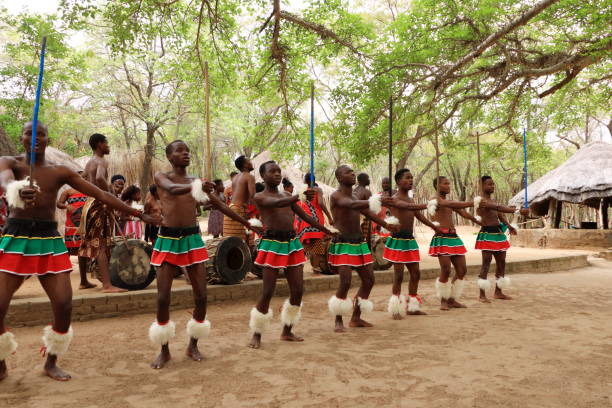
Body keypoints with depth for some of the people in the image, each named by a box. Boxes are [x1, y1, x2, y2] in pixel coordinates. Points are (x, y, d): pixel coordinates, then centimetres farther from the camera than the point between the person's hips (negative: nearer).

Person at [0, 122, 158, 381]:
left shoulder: (60, 172, 8)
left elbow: (101, 195, 5)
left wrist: (139, 214, 2)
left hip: (50, 241, 2)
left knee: (64, 305, -6)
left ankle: (51, 363, 18)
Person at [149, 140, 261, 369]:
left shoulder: (196, 181, 10)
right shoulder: (161, 177, 0)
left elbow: (221, 206, 17)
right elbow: (173, 189, -25)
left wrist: (247, 223, 22)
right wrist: (195, 187, -47)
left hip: (193, 239, 3)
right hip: (168, 240, -3)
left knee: (201, 296, 0)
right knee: (163, 297, -3)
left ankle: (193, 346, 19)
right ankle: (164, 351, 15)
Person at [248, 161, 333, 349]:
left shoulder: (287, 195, 17)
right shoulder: (260, 197, -1)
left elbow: (305, 216, 20)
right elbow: (277, 203, -23)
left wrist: (328, 231, 20)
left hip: (292, 243, 6)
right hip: (272, 244, -6)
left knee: (298, 290, 5)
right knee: (268, 292, -6)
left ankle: (287, 332, 21)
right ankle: (257, 334, 11)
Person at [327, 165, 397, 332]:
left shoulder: (355, 197, 14)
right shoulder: (336, 196, -12)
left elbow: (368, 212, 20)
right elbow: (353, 205, -30)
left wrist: (386, 225, 11)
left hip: (359, 243, 8)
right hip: (343, 244, -8)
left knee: (369, 280, 8)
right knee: (345, 282, -16)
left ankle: (356, 318, 21)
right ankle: (338, 321, 3)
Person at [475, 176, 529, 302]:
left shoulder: (494, 201, 19)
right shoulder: (482, 201, -13)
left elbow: (500, 215, 14)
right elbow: (499, 208, -26)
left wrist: (509, 226, -3)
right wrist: (518, 211, -33)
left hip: (499, 233, 9)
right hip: (487, 234, -9)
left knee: (501, 262, 11)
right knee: (486, 263, -8)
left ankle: (498, 292, 22)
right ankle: (482, 295, -3)